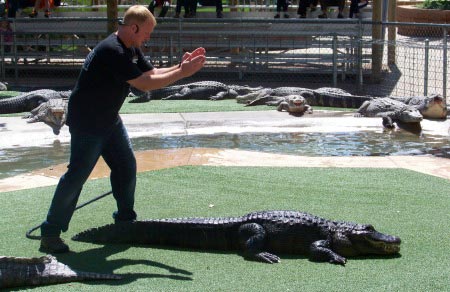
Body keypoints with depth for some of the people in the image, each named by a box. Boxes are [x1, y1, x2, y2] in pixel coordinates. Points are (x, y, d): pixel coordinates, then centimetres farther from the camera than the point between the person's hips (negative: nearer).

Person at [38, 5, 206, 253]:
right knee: (77, 174, -10)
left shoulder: (131, 49, 6)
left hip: (109, 119, 10)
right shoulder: (112, 51, -26)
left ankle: (125, 219, 27)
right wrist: (182, 73, -24)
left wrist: (181, 66, -8)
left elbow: (153, 73, 7)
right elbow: (144, 84, -27)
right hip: (86, 122, -10)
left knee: (126, 166, 12)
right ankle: (50, 233, -5)